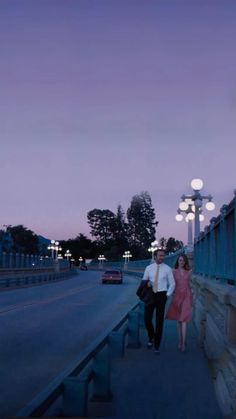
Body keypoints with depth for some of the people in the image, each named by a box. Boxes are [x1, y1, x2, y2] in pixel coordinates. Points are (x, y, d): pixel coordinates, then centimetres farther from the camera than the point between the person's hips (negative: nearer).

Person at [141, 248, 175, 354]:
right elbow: (143, 281, 12)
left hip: (161, 295, -1)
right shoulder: (149, 268, 3)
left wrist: (167, 295, -2)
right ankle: (151, 338, 26)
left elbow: (172, 284, 5)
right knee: (147, 319, -5)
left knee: (159, 321, 3)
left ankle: (157, 345, 16)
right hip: (150, 295, 1)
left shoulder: (167, 269, -1)